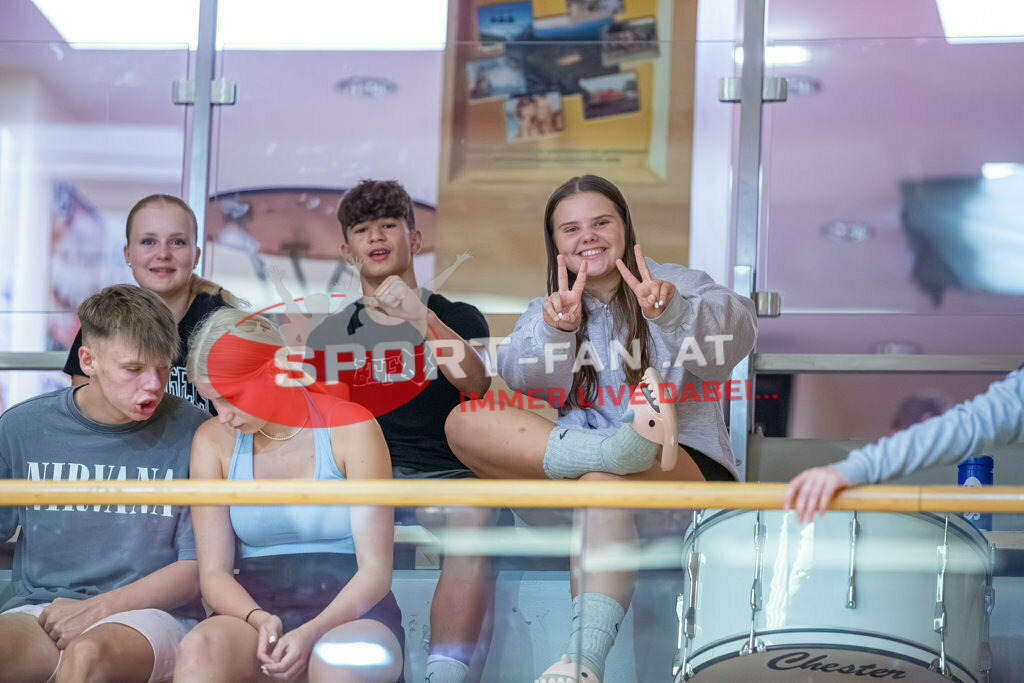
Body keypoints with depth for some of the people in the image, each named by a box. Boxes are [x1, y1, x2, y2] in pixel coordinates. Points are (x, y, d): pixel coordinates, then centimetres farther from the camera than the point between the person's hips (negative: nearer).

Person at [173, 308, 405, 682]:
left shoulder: (351, 430, -2)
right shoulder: (214, 441, 8)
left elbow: (375, 570, -6)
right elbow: (213, 573, 5)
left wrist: (312, 633, -23)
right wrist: (259, 620, -18)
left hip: (347, 609, -2)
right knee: (198, 650, -33)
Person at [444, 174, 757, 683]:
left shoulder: (675, 285, 12)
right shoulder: (548, 311, 21)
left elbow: (735, 328, -13)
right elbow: (524, 376, -3)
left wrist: (673, 312, -36)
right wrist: (554, 331, -26)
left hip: (687, 466, -3)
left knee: (603, 480, -39)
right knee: (464, 421, -19)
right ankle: (621, 448, -39)